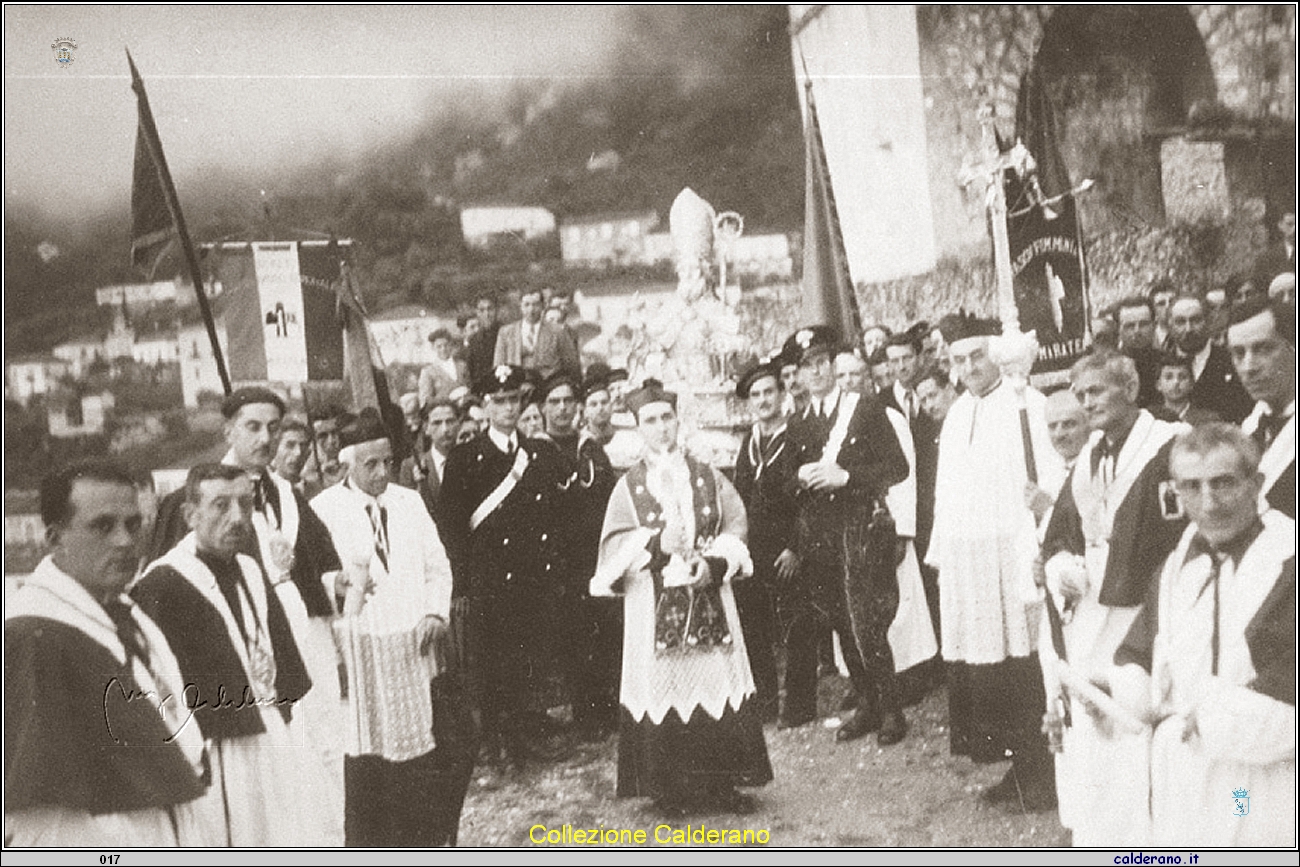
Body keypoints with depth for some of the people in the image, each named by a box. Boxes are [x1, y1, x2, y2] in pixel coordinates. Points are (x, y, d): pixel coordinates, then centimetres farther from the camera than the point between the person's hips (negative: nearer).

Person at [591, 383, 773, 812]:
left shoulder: (709, 478, 8)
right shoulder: (628, 486, 3)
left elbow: (735, 525, 2)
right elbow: (614, 544, -4)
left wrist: (714, 562, -14)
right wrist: (656, 543, -20)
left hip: (710, 600, 2)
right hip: (653, 605, -2)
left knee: (719, 682, 2)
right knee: (663, 685, -1)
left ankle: (725, 783, 14)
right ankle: (673, 788, 11)